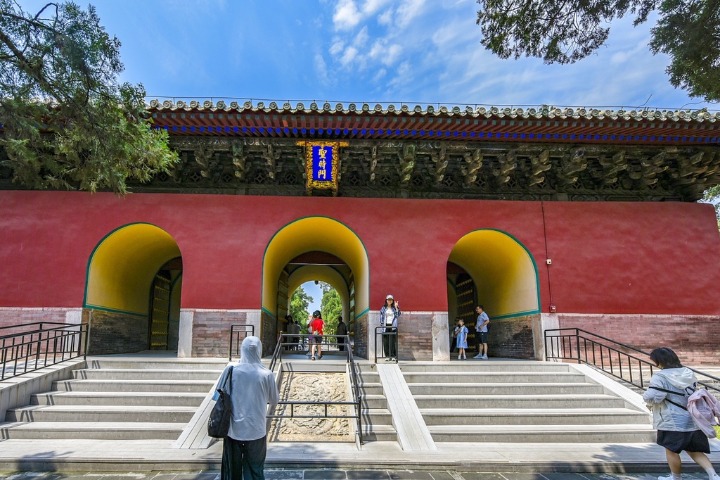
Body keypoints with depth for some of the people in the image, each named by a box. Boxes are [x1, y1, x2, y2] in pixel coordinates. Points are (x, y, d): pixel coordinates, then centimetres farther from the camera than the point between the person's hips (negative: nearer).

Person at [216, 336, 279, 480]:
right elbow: (274, 401, 3)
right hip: (256, 430, -1)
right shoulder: (266, 374, -10)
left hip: (233, 430, 1)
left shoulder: (231, 370, -8)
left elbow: (219, 397, 3)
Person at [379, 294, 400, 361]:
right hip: (386, 326, 1)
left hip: (393, 326, -1)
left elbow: (398, 315, -4)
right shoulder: (383, 308, 8)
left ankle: (393, 356, 2)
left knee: (393, 341, -3)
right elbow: (381, 317, 7)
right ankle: (387, 356, 7)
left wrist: (396, 307, -11)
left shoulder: (394, 308, 8)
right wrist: (382, 325, -2)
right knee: (386, 342, 0)